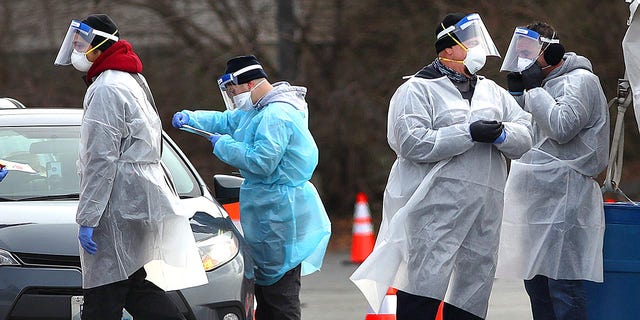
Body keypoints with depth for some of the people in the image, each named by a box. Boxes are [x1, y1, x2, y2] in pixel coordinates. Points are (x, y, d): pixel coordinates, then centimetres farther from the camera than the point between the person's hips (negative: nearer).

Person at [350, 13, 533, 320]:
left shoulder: (492, 91, 19)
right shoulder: (417, 90, 0)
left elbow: (525, 137, 11)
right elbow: (412, 143, -15)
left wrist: (500, 134, -12)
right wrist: (469, 133, -16)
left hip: (485, 212, 7)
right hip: (435, 210, -6)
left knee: (472, 295, 10)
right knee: (425, 284, -12)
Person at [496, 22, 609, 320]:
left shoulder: (581, 81, -6)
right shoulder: (548, 85, 20)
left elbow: (562, 127, -19)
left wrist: (534, 89, -11)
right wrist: (517, 91, 8)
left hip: (563, 200, -10)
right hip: (538, 200, 10)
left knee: (563, 285, -12)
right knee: (536, 284, 11)